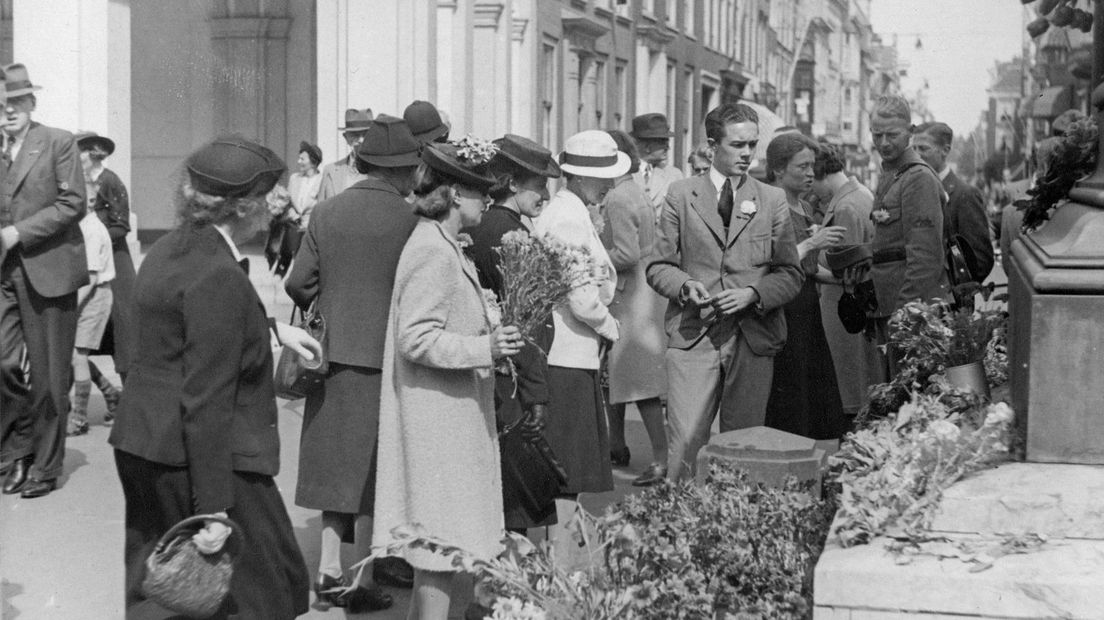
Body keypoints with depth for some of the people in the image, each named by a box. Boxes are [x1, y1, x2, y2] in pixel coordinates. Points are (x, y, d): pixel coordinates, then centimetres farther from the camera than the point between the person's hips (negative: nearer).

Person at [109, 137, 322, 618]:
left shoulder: (172, 247, 8)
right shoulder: (218, 275, -21)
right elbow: (206, 402, -24)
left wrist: (273, 330, 30)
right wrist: (213, 510, -23)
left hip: (142, 444, 10)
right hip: (197, 457, -10)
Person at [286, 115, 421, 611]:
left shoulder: (326, 212, 0)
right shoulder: (408, 220, -12)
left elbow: (298, 283, 1)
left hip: (334, 352, 4)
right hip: (384, 355, -4)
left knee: (340, 462, 15)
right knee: (371, 469, 6)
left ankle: (329, 570, 17)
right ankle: (361, 581, 13)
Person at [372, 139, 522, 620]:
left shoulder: (440, 245, 13)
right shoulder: (435, 253, -19)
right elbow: (415, 339, -24)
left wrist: (486, 338, 14)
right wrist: (483, 349, -25)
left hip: (446, 415, 11)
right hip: (441, 419, -10)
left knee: (436, 537, 17)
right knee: (446, 539, -3)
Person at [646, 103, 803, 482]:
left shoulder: (772, 200, 10)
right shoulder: (681, 195, 8)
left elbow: (791, 274, 7)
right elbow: (659, 265, 9)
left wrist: (753, 294, -11)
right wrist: (685, 285, -12)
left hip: (754, 338, 1)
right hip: (692, 336, -1)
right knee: (685, 442, -9)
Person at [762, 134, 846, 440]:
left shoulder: (804, 208, 17)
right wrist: (811, 243, -19)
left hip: (808, 304, 9)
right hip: (782, 308, -9)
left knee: (822, 400, 7)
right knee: (789, 403, -6)